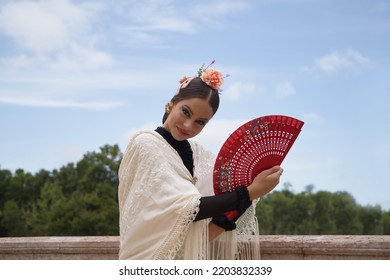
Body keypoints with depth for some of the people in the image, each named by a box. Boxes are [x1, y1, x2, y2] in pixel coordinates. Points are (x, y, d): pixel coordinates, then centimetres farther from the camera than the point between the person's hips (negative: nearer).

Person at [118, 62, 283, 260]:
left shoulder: (201, 155, 8)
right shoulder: (145, 145, -9)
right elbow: (186, 208, -19)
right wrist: (250, 192, -19)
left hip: (195, 259, 5)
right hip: (154, 258, -5)